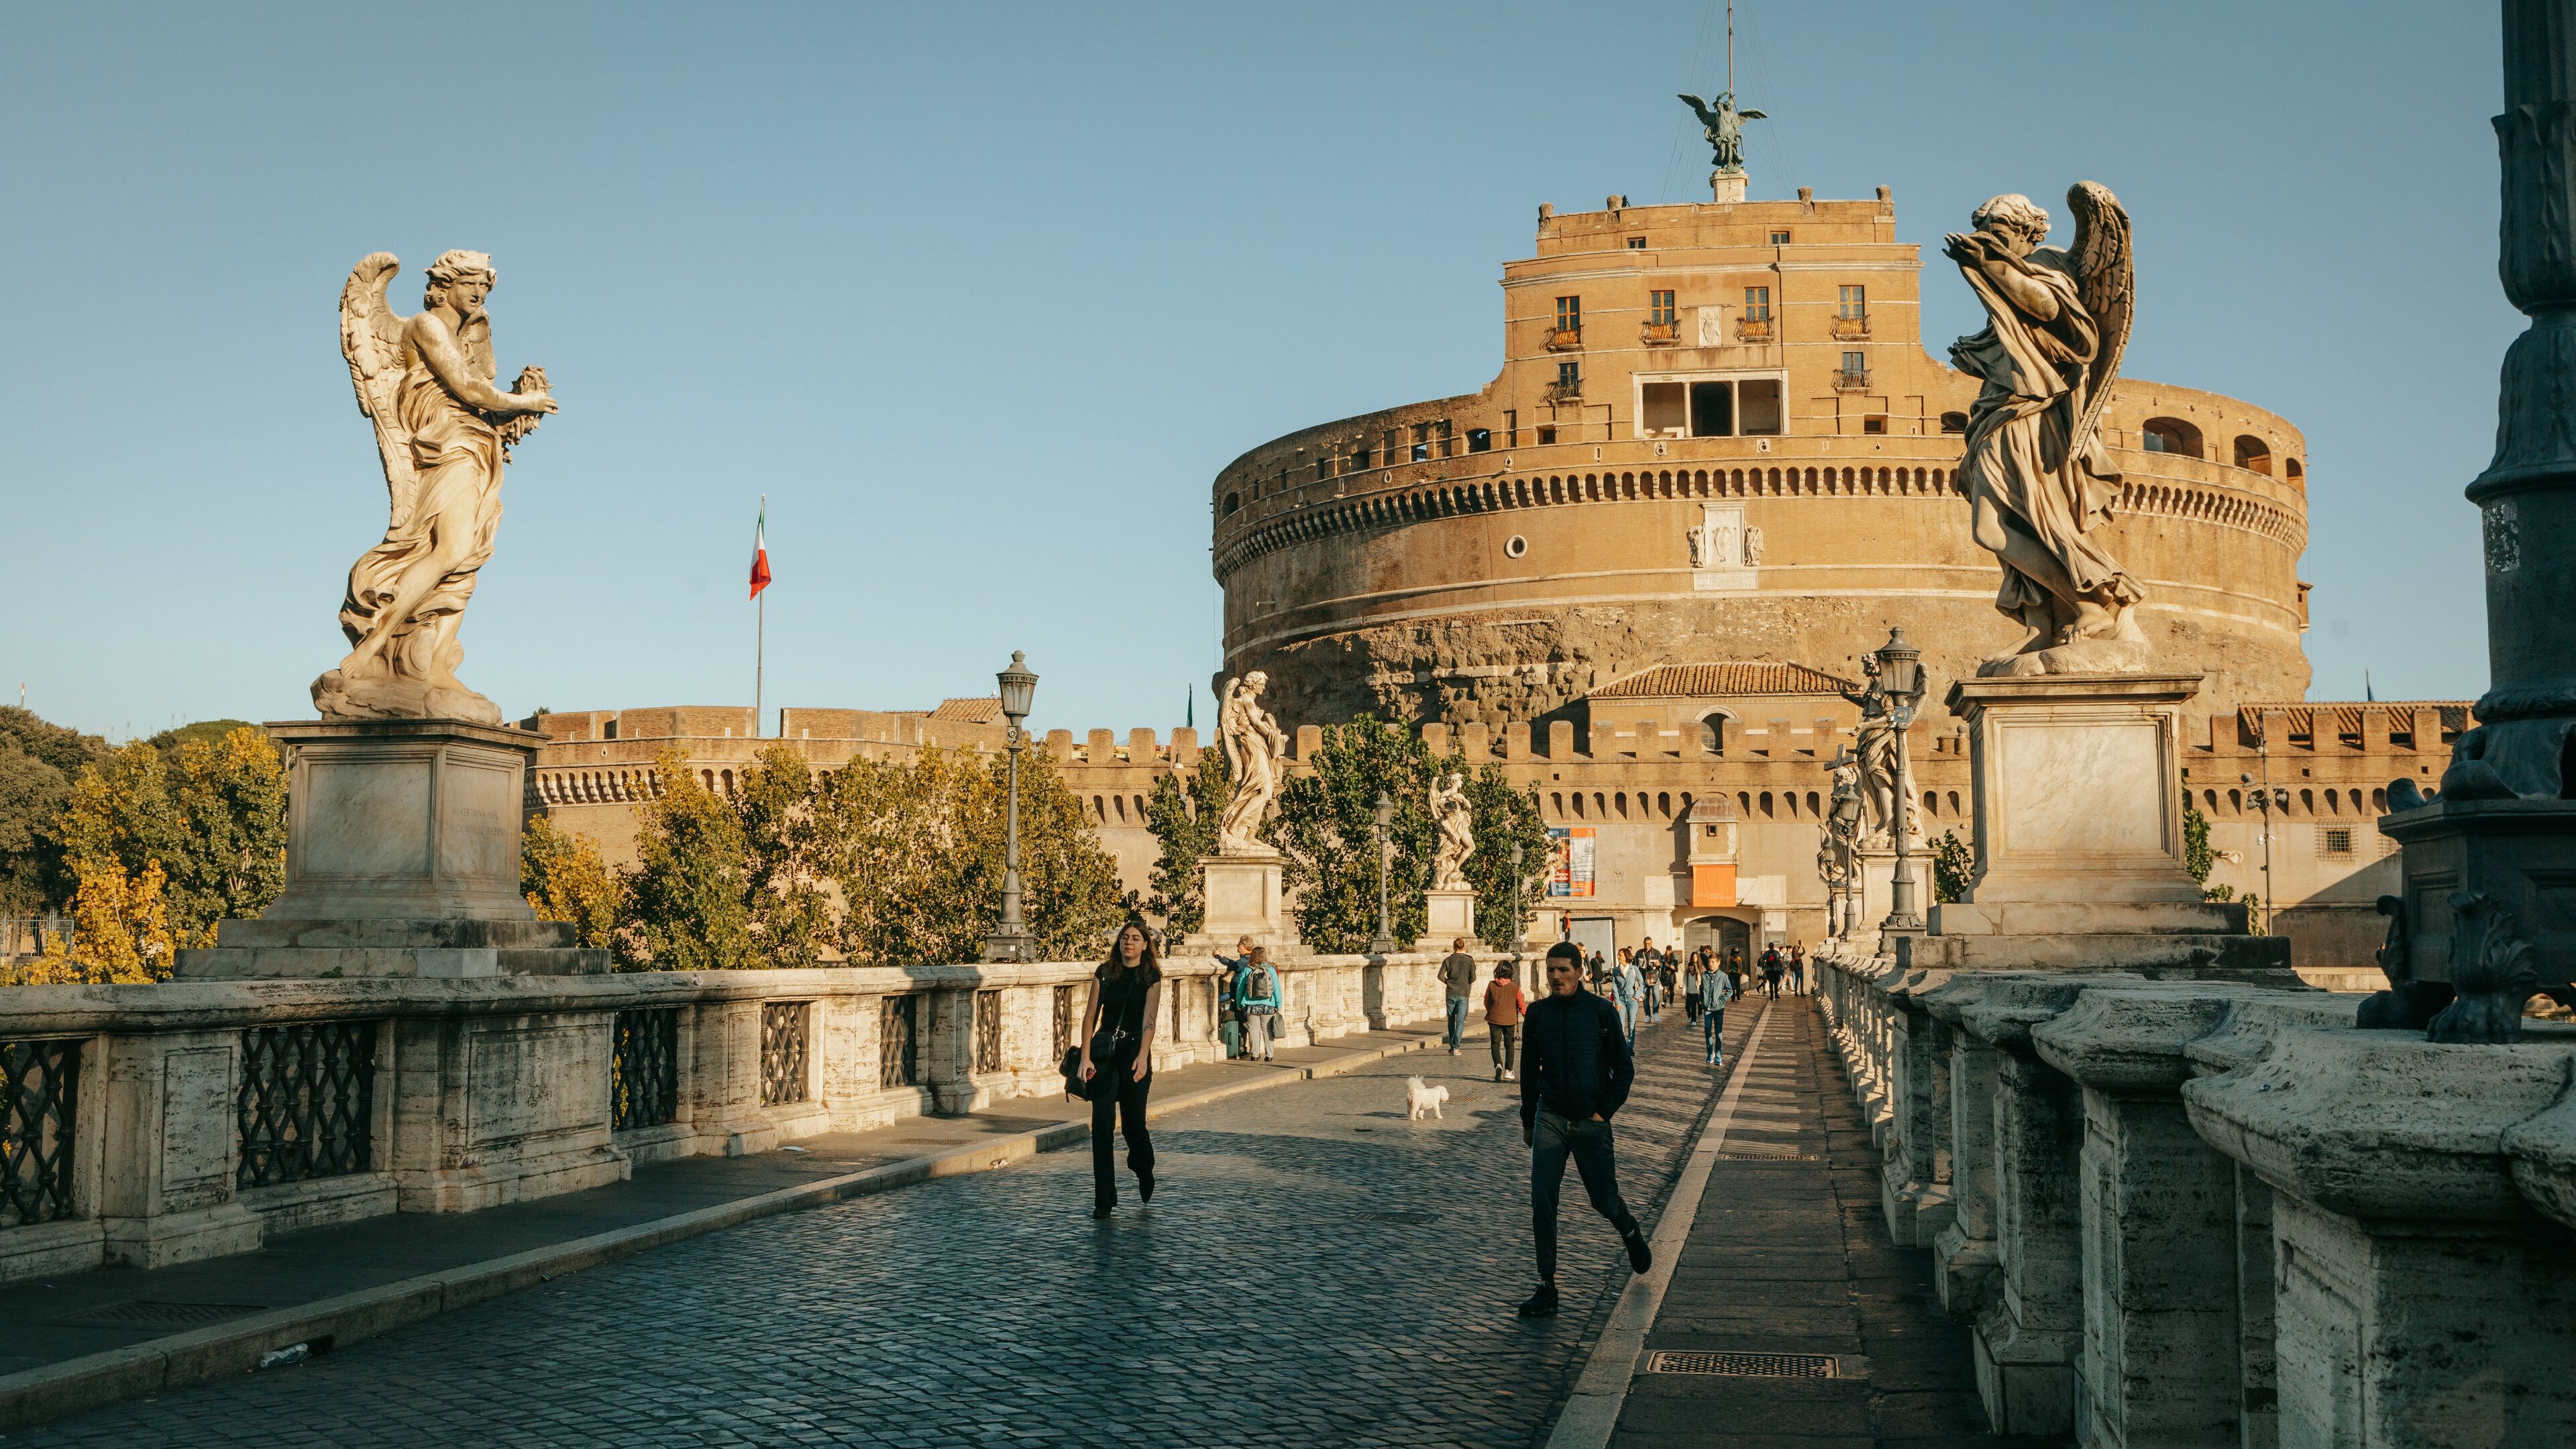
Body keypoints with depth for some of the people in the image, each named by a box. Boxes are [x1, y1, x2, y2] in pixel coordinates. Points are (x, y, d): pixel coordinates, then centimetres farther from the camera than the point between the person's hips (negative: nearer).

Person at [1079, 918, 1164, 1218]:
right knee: (1102, 1124, -5)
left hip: (1134, 1050, -2)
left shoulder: (1151, 976, -3)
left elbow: (1149, 1020, -15)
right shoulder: (1104, 972, 4)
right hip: (1104, 1051, 2)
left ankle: (1144, 1171, 37)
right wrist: (1085, 1057, -6)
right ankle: (1104, 1200, -1)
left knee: (1132, 1123, 3)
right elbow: (1090, 1016, 3)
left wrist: (1143, 1056, -29)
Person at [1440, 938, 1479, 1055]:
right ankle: (1455, 1047, -10)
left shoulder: (1448, 960, -1)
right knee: (1460, 1021, 0)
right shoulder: (1469, 960, -2)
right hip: (1463, 994, -1)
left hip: (1451, 993, 1)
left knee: (1451, 1020, 13)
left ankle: (1452, 1047, 17)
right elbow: (1473, 978, -1)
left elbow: (1441, 976, -6)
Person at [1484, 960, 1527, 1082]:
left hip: (1494, 1019, 0)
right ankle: (1509, 1071, 14)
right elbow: (1522, 1005, -2)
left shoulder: (1491, 985, -6)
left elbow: (1486, 1003, 8)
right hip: (1510, 1020, 0)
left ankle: (1498, 1065, -21)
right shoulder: (1515, 987, -8)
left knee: (1495, 1044, 4)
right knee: (1509, 1045, 14)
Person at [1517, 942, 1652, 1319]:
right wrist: (1528, 1120, 14)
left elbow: (1624, 1068, 0)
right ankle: (1547, 1289, -2)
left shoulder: (1602, 1012, -5)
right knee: (1542, 1203, -8)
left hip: (1591, 1121, -2)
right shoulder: (1538, 1013, 2)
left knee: (1604, 1201, 9)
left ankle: (1631, 1233, 44)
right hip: (1550, 1119, 2)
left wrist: (1605, 1112, -7)